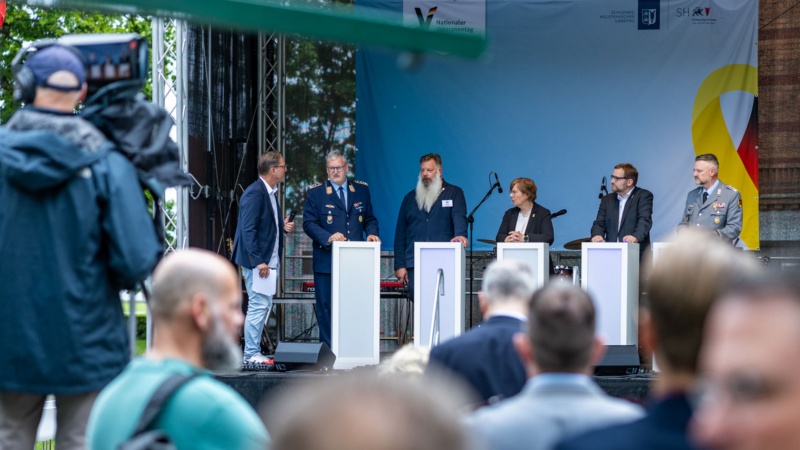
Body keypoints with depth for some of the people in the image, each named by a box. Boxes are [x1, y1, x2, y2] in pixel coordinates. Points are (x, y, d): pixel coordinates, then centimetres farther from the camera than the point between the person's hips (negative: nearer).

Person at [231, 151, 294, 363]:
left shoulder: (271, 193, 14)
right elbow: (248, 230, -21)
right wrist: (258, 261, -24)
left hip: (269, 260, 10)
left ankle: (254, 351, 17)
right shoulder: (254, 193, -16)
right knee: (259, 305, -9)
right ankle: (251, 354, -5)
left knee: (264, 306, 12)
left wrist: (283, 227, 7)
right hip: (257, 260, -10)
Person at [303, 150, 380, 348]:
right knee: (327, 309, -1)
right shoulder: (315, 193, 3)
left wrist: (372, 233, -6)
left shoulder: (362, 190, 12)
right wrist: (328, 237, -20)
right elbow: (309, 223, -3)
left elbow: (369, 219, 17)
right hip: (327, 262, -2)